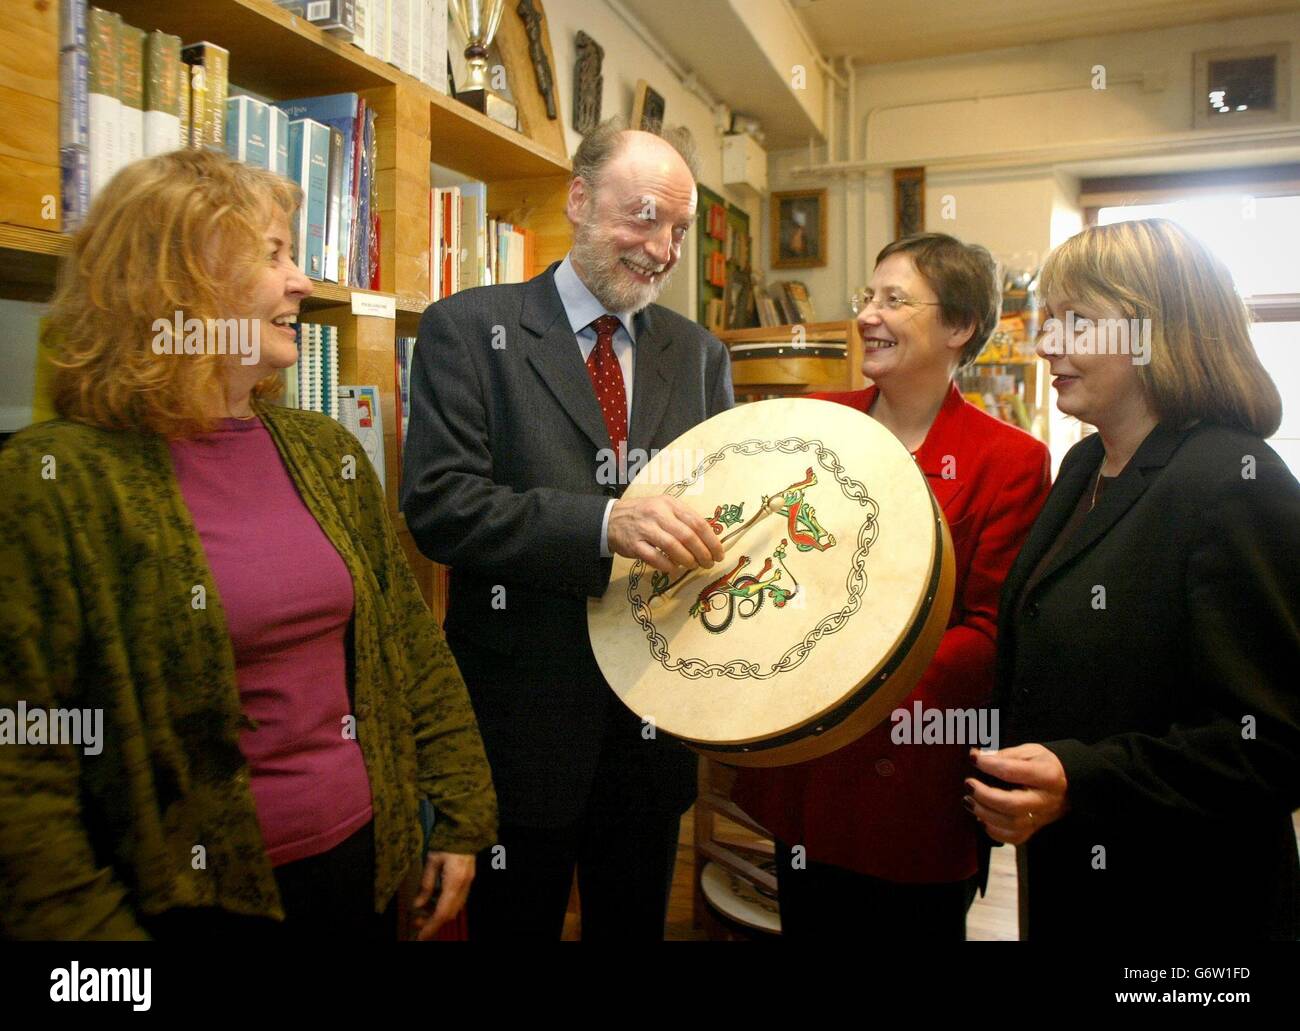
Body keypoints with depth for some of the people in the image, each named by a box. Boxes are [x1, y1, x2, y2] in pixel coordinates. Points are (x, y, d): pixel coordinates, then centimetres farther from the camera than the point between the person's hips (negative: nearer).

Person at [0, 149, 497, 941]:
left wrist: (463, 815, 6)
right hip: (195, 897, -5)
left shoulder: (327, 452, 2)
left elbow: (410, 641, 6)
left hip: (363, 862, 5)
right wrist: (88, 925, -14)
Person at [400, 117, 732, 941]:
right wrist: (604, 523, -29)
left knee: (635, 925, 21)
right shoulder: (469, 330, -5)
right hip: (522, 718, -3)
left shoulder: (700, 355, 8)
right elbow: (437, 502, -16)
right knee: (514, 924, 15)